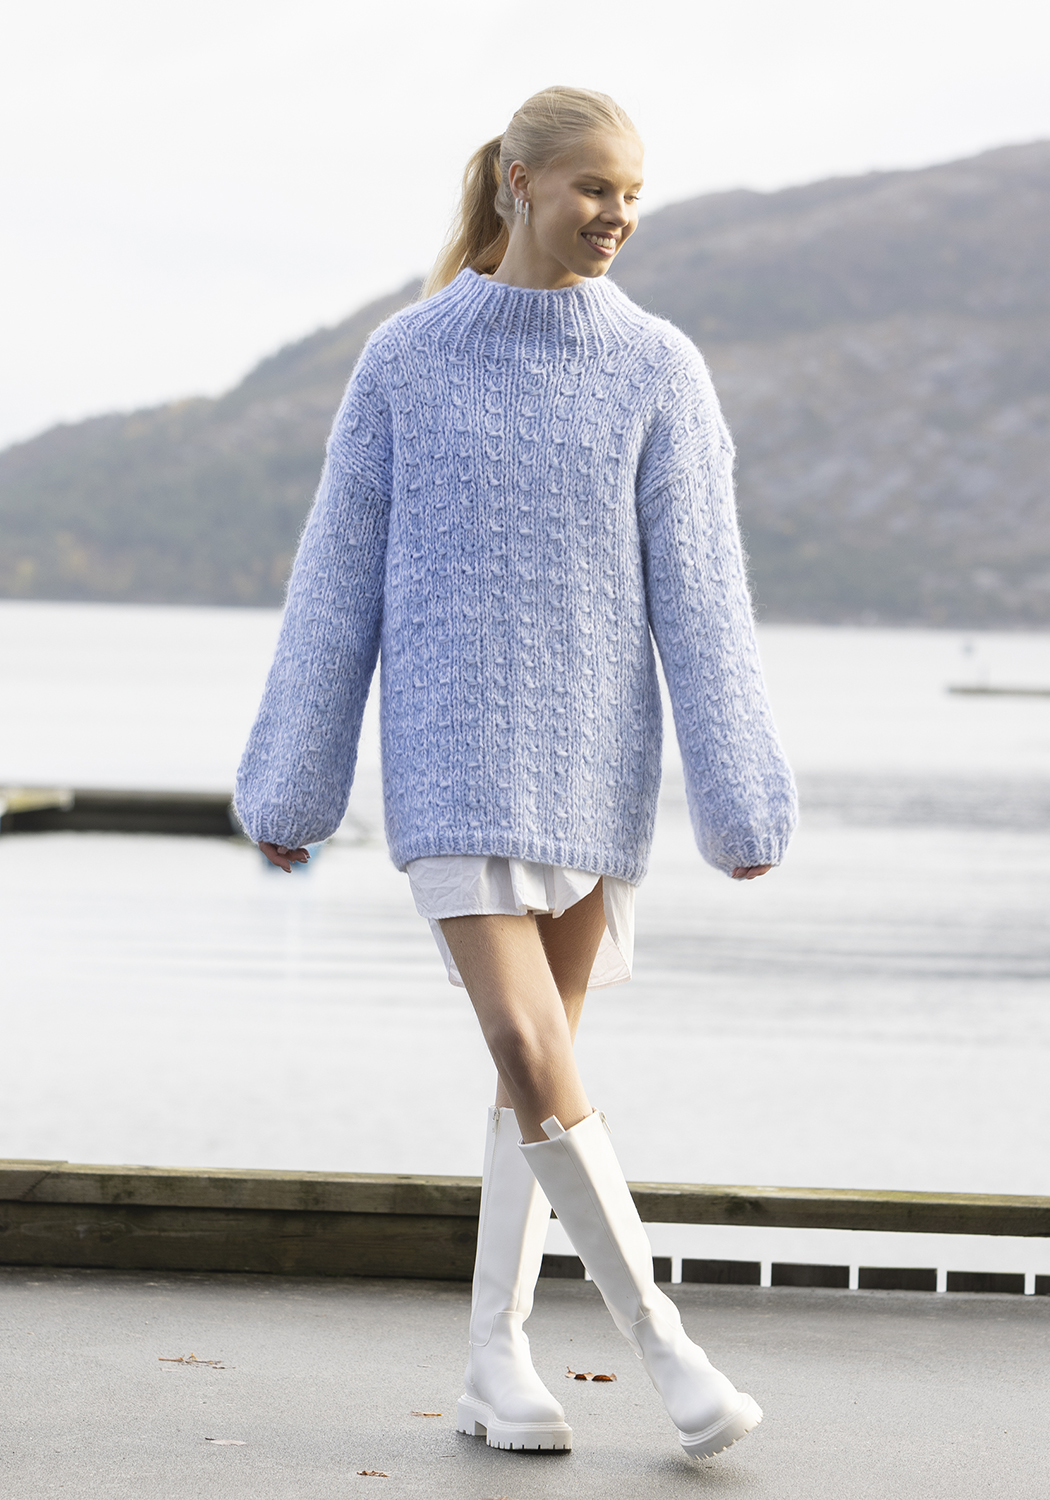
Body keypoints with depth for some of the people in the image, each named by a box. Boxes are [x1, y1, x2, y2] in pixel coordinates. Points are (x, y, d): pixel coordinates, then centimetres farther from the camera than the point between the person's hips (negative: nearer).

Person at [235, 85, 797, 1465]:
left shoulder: (660, 370, 1)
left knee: (545, 1055, 7)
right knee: (535, 1058, -15)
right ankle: (663, 1343, -4)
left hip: (598, 762, 2)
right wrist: (292, 786, 4)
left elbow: (699, 596, -2)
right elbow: (340, 584, 2)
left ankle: (497, 1354, 18)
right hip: (453, 760, -2)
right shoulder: (404, 362, -1)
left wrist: (739, 800, -5)